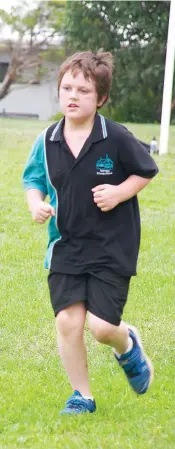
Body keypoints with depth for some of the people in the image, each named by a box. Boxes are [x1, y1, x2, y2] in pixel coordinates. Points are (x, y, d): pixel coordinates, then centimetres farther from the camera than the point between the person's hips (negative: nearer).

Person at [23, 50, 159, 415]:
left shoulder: (116, 138, -12)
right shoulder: (47, 142, -2)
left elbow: (147, 170, 2)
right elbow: (33, 179, 12)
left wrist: (119, 193, -12)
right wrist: (36, 204, -8)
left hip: (113, 248, -3)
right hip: (66, 247, 3)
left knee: (102, 326, -9)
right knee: (68, 321, -5)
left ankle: (127, 346, 30)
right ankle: (81, 395, 16)